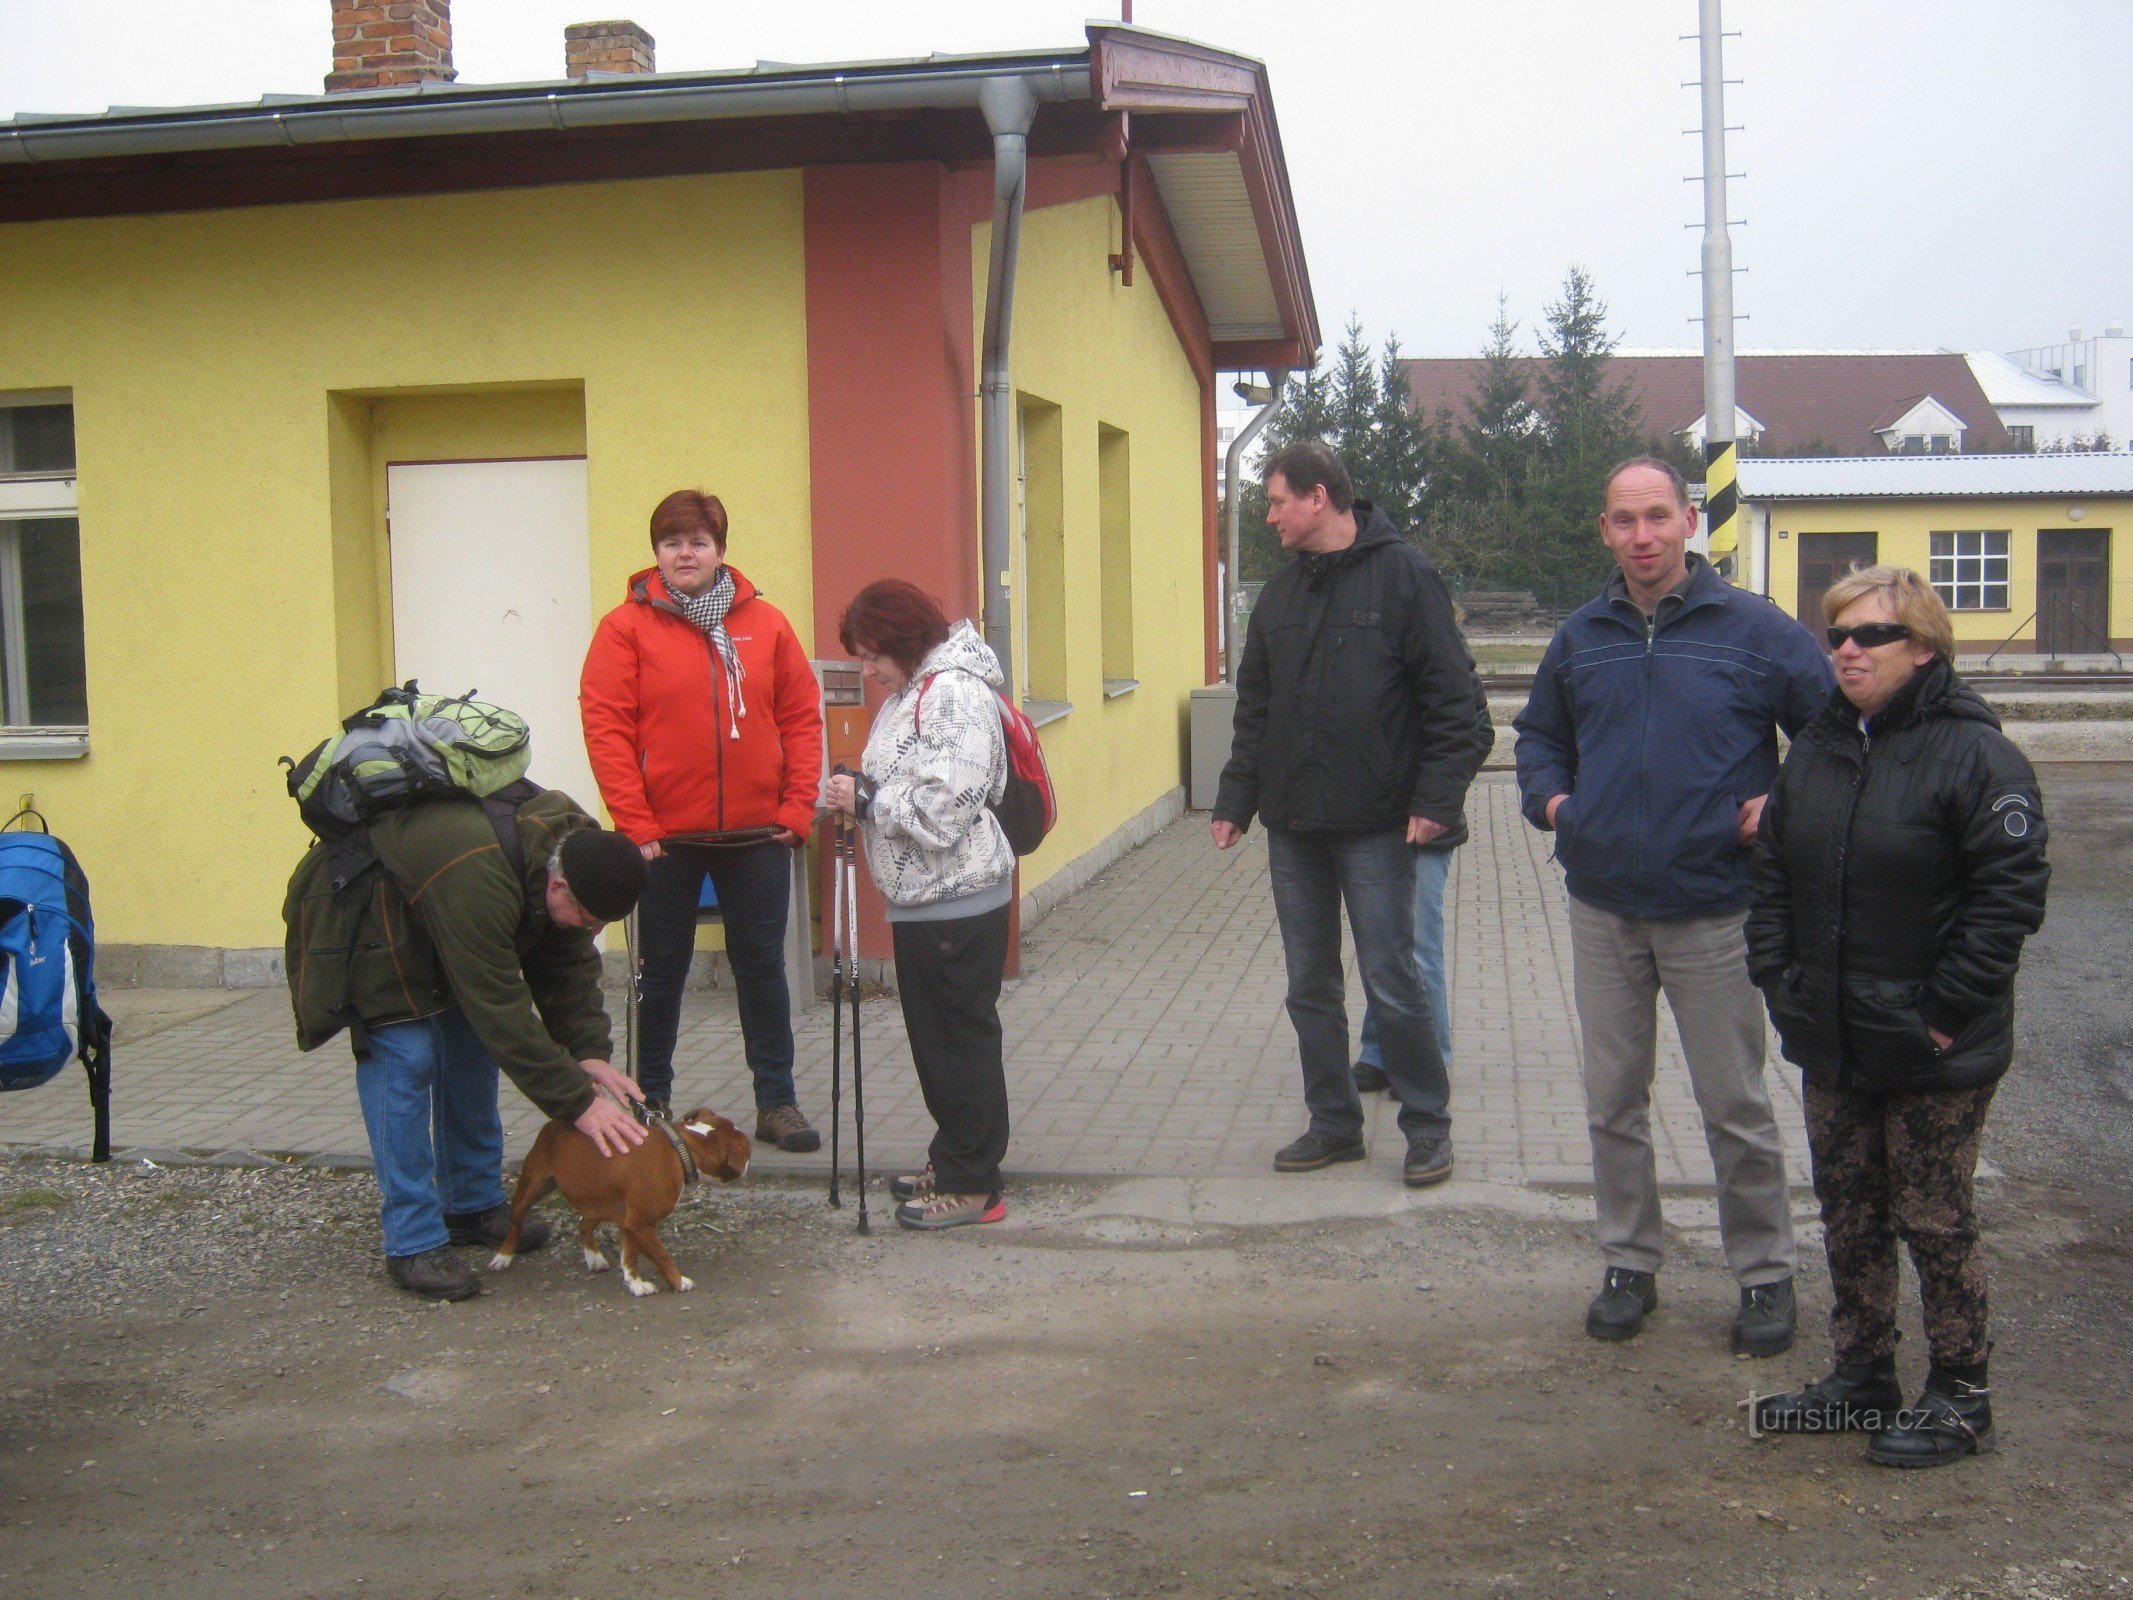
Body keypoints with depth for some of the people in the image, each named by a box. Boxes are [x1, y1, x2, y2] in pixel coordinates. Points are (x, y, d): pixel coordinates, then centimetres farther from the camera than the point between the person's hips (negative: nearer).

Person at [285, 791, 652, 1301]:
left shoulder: (578, 849, -18)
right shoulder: (476, 877, -43)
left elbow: (570, 965, -9)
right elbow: (502, 1010, -40)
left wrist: (589, 1051, -22)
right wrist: (576, 1103, -37)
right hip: (366, 911, -8)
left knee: (472, 1045, 7)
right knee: (405, 1059, -15)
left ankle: (474, 1206, 19)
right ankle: (412, 1244, -11)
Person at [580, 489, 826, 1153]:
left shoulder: (766, 623, 3)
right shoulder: (626, 627, -4)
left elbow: (802, 717, 4)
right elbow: (605, 727, -8)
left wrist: (797, 809, -3)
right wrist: (635, 824, -13)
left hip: (757, 835, 2)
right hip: (665, 837, -2)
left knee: (762, 967, 9)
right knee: (663, 970, 11)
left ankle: (776, 1102, 18)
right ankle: (651, 1101, 23)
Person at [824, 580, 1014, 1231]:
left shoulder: (956, 695, -18)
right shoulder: (912, 692, 14)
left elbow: (941, 811, -25)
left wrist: (865, 797, -16)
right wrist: (858, 790, 4)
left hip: (958, 903, -10)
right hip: (922, 901, 10)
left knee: (961, 1038, -2)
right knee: (934, 1037, 17)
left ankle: (972, 1185, 8)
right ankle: (951, 1161, 30)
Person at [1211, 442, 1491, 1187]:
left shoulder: (1403, 575, -7)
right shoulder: (1283, 590, 12)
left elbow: (1450, 697, -10)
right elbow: (1255, 706, 16)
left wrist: (1437, 798, -16)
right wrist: (1237, 800, 10)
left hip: (1375, 824, -6)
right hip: (1293, 824, 6)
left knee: (1391, 982, -1)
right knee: (1311, 986, 11)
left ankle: (1428, 1126, 14)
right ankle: (1334, 1125, 22)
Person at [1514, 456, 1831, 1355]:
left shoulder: (1755, 631, -5)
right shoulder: (1580, 638, 7)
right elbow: (1537, 734, 23)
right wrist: (1548, 798, 5)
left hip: (1713, 910, -3)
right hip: (1603, 909, 4)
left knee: (1735, 1107, 5)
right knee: (1613, 1101, 11)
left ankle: (1765, 1274, 21)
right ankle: (1629, 1264, 25)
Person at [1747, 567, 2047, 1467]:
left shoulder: (1975, 753, -13)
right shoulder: (1816, 751, 9)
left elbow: (2009, 894, -15)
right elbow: (1773, 876, 14)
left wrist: (1946, 1010, -16)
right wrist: (1777, 979, 4)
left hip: (1935, 1053, -7)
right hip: (1831, 1045, 7)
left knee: (1935, 1222, 4)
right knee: (1849, 1215, 15)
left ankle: (1959, 1397, 20)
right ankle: (1862, 1376, 30)